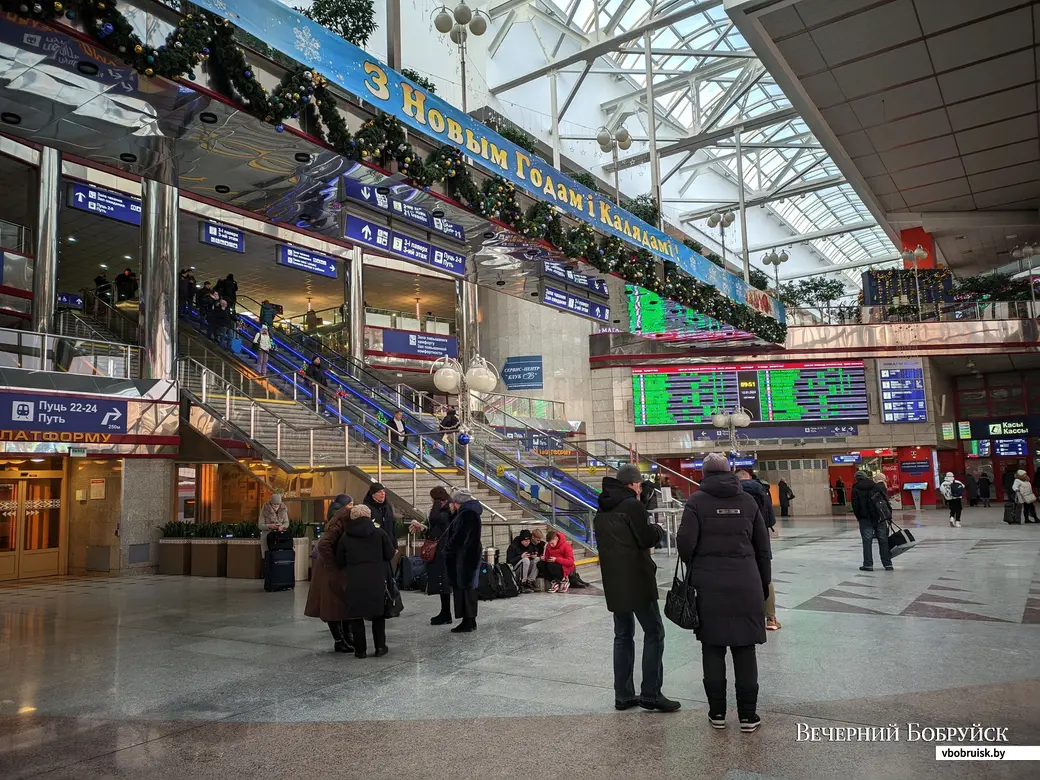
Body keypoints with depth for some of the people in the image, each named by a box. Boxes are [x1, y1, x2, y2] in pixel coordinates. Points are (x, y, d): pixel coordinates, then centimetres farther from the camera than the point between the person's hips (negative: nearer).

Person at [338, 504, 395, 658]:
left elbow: (341, 560, 11)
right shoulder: (379, 533, 2)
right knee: (378, 613, 16)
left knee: (355, 615, 10)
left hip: (354, 581, 0)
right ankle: (380, 647, 18)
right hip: (376, 580, 1)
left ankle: (360, 650, 12)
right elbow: (390, 554, 7)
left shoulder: (345, 536, 4)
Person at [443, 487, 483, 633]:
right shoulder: (471, 511, 12)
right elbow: (457, 528, 19)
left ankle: (468, 622, 2)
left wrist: (447, 548, -8)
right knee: (468, 587, 14)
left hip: (465, 556, -10)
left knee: (464, 587, -3)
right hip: (471, 554, 10)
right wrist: (454, 513, 9)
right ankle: (470, 621, 21)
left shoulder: (467, 513, -18)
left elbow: (458, 536, -21)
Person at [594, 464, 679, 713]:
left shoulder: (601, 511, 13)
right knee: (653, 632, 2)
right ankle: (650, 694, 1)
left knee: (623, 636, 13)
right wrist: (658, 529, 7)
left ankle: (623, 695, 15)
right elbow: (647, 538, -14)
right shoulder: (632, 505, -11)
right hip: (637, 579, -8)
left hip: (613, 582, 8)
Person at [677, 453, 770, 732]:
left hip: (709, 585, -2)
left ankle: (717, 712, 16)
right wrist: (764, 584, 18)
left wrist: (694, 566, 10)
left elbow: (686, 542, -11)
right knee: (745, 649, 8)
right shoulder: (748, 501, 6)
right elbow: (763, 547, 9)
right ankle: (748, 715, 13)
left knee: (713, 649, 8)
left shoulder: (697, 501, -4)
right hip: (746, 584, 2)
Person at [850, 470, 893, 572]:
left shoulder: (855, 489, -2)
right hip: (880, 517, 3)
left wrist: (859, 517, 7)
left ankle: (868, 564, 2)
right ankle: (888, 564, 11)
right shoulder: (877, 486, 6)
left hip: (865, 518, -3)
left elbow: (855, 506, -4)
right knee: (883, 540, 8)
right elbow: (886, 500, 7)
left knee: (867, 541, 1)